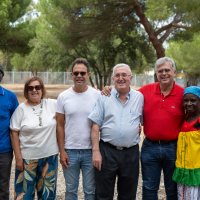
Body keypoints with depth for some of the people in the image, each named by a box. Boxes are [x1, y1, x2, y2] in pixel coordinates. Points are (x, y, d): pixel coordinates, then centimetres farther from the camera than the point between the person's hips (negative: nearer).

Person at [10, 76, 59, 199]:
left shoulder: (53, 104, -2)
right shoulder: (21, 109, -4)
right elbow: (14, 134, -3)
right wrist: (18, 157, -8)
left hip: (50, 155, 2)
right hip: (27, 157, -1)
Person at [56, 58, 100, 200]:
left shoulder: (97, 95, -4)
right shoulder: (63, 96, -1)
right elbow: (60, 126, 2)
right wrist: (62, 150, -2)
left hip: (91, 151, -1)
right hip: (70, 151, 1)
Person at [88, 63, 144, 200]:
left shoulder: (139, 97, 3)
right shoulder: (104, 97, -1)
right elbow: (96, 126, -3)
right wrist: (96, 151, -8)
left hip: (131, 153, 2)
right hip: (106, 151, -1)